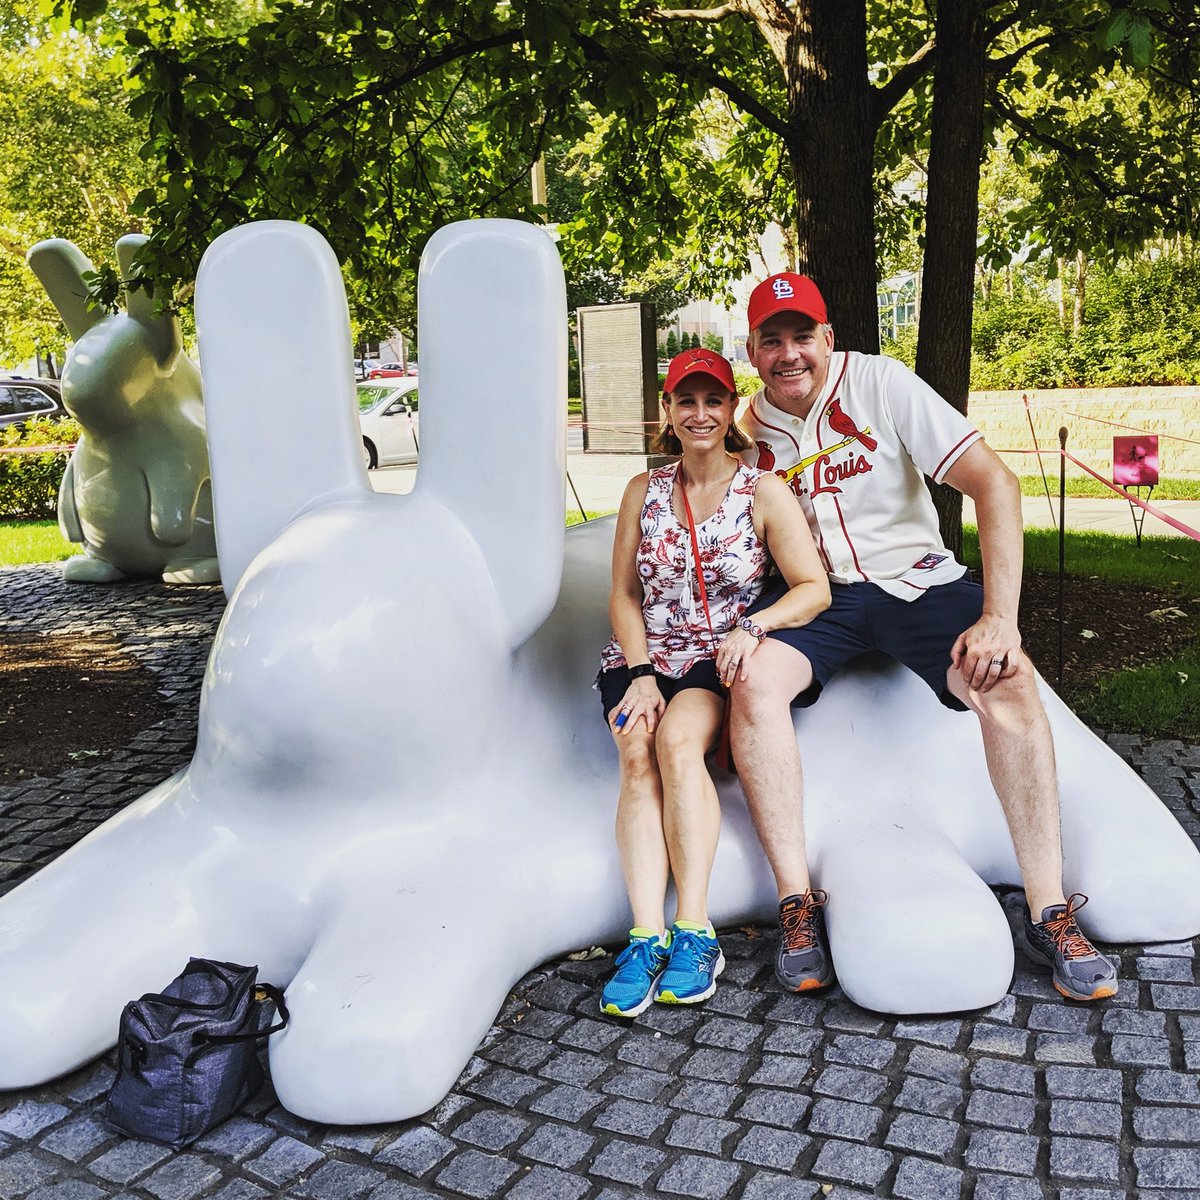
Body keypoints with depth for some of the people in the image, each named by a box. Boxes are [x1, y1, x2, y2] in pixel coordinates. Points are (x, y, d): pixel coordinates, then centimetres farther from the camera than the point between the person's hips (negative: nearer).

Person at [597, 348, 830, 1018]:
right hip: (644, 658, 2)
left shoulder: (763, 492, 0)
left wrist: (753, 626, -25)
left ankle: (695, 932, -32)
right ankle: (647, 936, -35)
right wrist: (640, 673, -9)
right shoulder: (643, 492, 9)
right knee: (638, 754, -29)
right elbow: (624, 594, 7)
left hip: (720, 660, -2)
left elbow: (815, 589, -6)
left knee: (676, 740, -33)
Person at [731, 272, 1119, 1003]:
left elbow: (994, 481, -16)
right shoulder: (749, 430, 0)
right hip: (814, 594, 2)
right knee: (755, 682, -30)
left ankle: (1050, 912, -18)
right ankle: (799, 903, -21)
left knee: (1007, 678, -29)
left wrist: (1000, 618, -25)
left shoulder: (881, 383, -10)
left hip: (912, 577, -1)